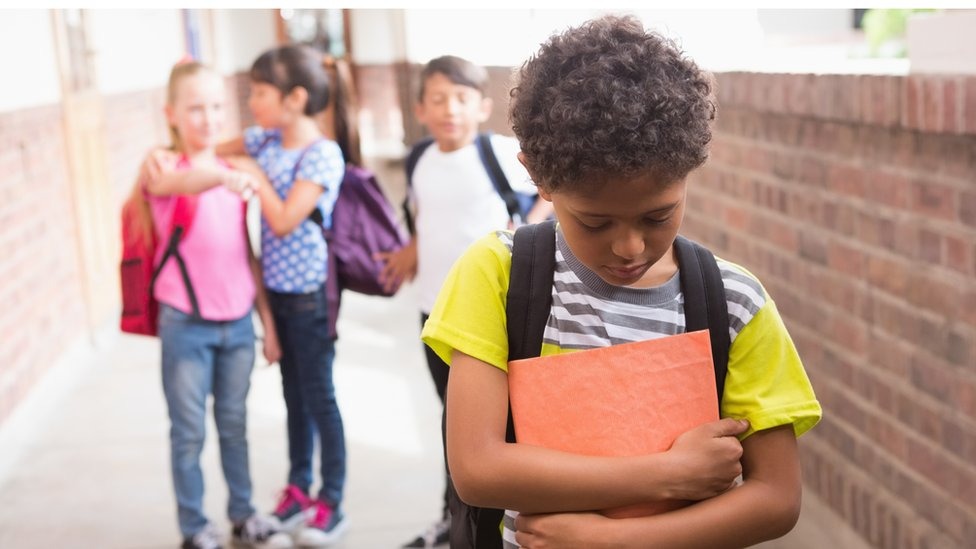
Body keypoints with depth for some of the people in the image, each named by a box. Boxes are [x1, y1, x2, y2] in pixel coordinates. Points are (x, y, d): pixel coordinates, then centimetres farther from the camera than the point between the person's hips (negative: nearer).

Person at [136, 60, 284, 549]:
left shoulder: (231, 175, 8)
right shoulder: (162, 171, -9)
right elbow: (189, 182, -35)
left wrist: (267, 319, 10)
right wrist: (231, 176, -57)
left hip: (238, 322, 5)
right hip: (186, 324, -4)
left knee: (234, 424, 16)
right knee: (189, 432, 6)